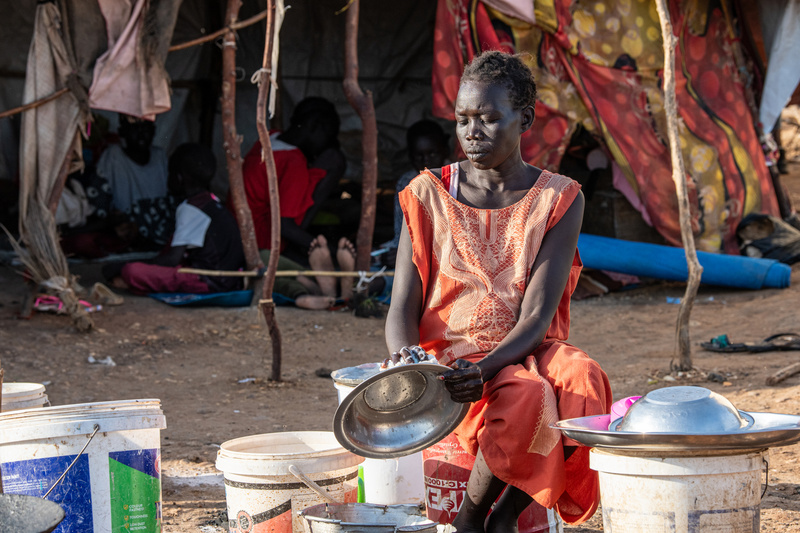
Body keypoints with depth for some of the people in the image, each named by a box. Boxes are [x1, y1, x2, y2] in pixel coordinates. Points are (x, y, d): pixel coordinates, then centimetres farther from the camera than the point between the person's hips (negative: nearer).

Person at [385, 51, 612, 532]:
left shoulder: (559, 199, 0)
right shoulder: (429, 195, 3)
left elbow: (537, 316, -10)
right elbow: (403, 309, -1)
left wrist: (485, 368, -29)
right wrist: (407, 360, -24)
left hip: (527, 352, 1)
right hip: (446, 355, -1)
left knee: (584, 381, -33)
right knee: (525, 397, -34)